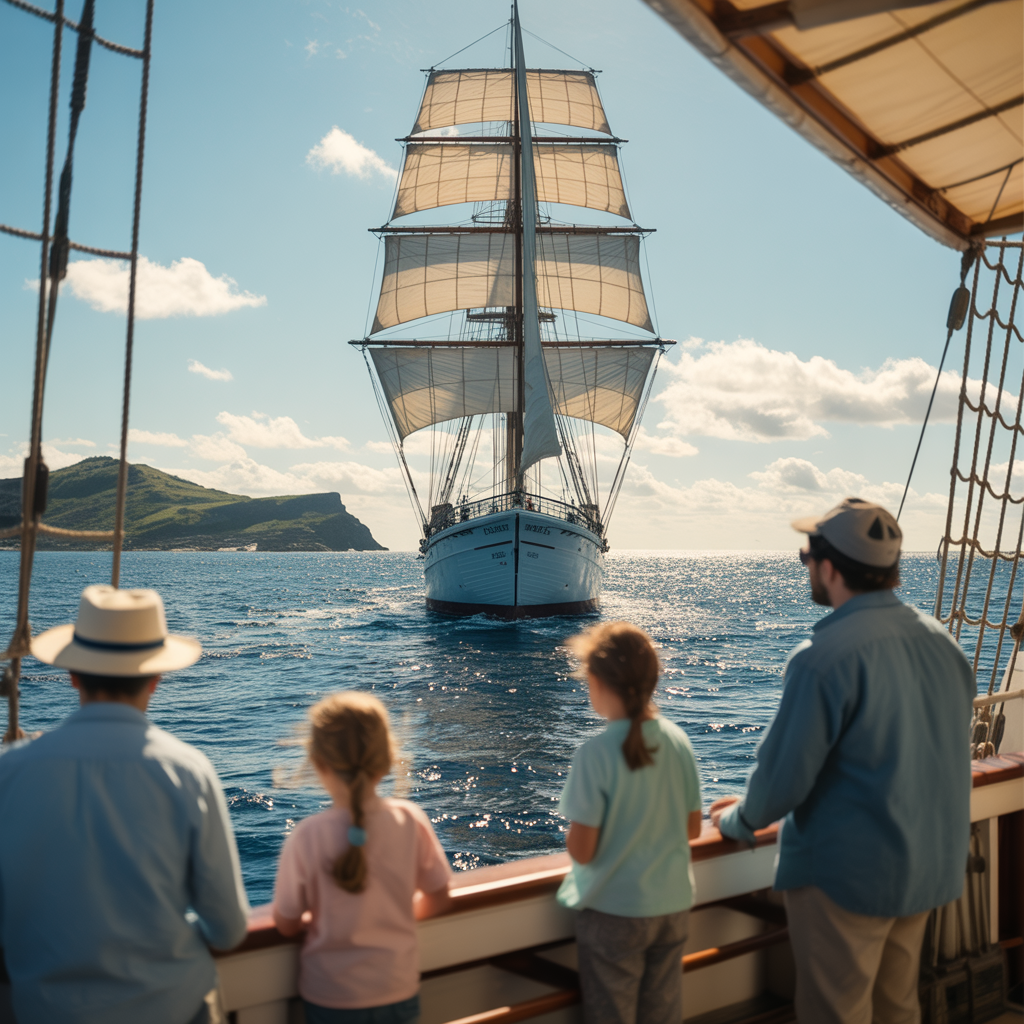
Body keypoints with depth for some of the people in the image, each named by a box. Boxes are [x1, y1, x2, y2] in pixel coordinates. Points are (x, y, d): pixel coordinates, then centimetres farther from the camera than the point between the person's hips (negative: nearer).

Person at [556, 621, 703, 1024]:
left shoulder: (596, 753, -22)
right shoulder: (678, 740, -6)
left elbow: (581, 851, -20)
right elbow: (692, 828, 4)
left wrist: (574, 835, 1)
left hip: (614, 911, -5)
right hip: (673, 904, 5)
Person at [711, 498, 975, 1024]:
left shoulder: (826, 658, -24)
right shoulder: (942, 641, 2)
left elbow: (785, 773, -19)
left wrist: (739, 819, 1)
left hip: (849, 874, -8)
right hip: (931, 867, 8)